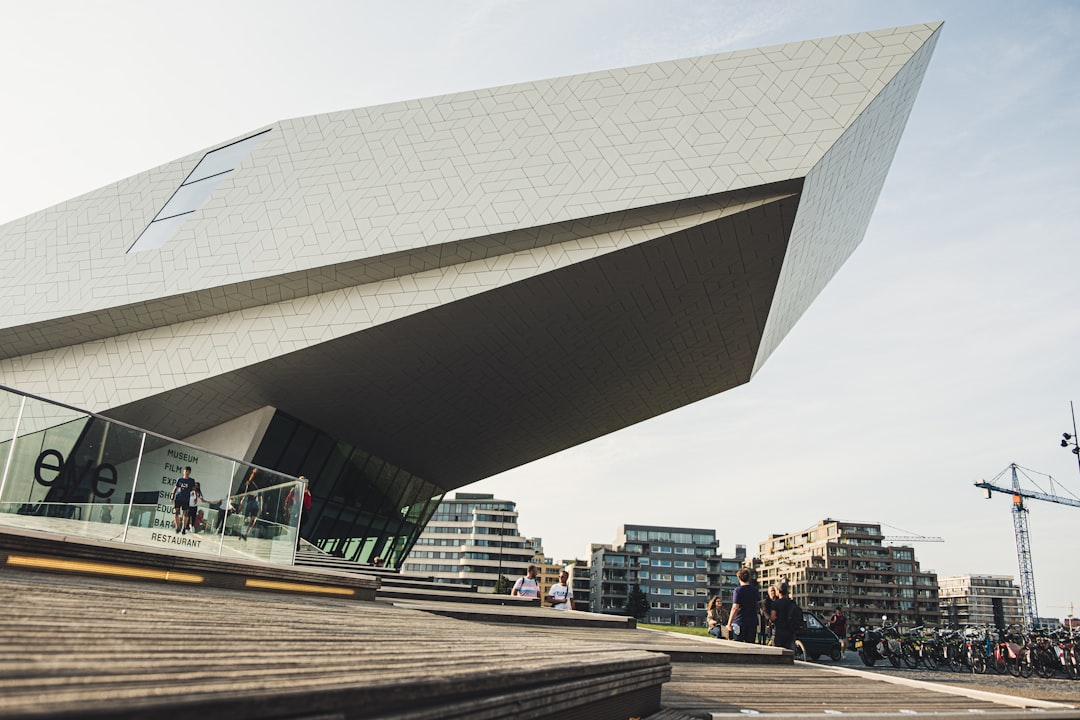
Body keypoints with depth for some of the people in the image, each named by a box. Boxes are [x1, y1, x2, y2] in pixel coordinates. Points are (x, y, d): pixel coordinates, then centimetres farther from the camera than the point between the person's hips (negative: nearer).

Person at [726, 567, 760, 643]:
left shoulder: (738, 590, -11)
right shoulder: (755, 590, 5)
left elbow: (735, 608, -15)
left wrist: (729, 623, -12)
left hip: (739, 622, -5)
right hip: (753, 622, 5)